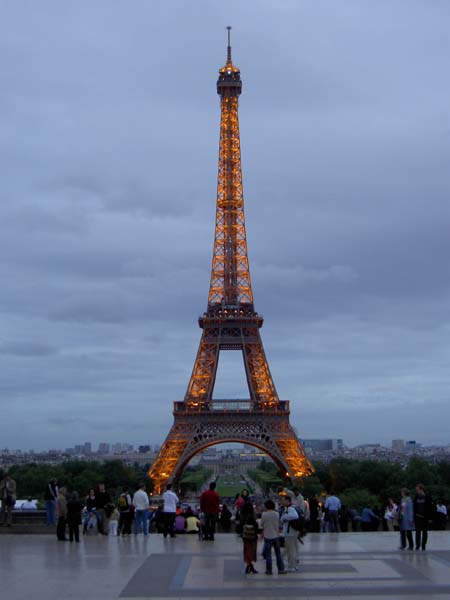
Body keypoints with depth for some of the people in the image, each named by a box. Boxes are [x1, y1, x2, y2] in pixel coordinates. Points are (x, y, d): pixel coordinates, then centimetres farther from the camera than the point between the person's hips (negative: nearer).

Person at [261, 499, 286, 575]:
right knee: (278, 553, 11)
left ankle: (269, 570, 7)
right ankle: (281, 569, 11)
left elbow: (262, 524, -2)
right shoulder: (276, 514, -2)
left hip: (268, 536, -3)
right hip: (276, 535, 3)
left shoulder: (264, 514, -12)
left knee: (268, 554, 5)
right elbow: (278, 524, 8)